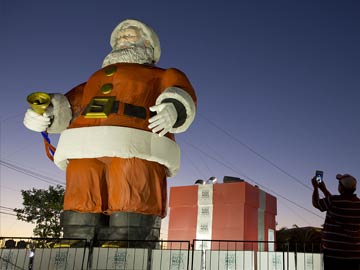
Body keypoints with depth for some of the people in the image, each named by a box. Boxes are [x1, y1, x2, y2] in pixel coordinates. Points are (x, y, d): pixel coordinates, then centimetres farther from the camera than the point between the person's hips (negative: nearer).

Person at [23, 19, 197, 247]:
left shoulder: (165, 78, 25)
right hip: (85, 152, 4)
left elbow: (181, 98, 4)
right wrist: (43, 113, 0)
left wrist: (173, 109, -20)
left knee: (129, 234, -16)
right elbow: (66, 107, 22)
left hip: (136, 152, -3)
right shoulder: (95, 81, 37)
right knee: (78, 231, -10)